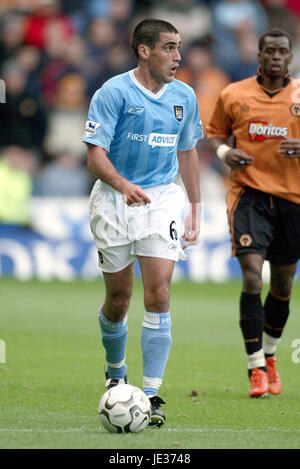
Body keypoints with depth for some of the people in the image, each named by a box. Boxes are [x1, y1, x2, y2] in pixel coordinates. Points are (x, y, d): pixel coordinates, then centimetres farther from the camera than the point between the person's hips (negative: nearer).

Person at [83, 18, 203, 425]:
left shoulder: (184, 97, 6)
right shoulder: (114, 93, -10)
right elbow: (95, 155, -15)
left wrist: (195, 208, 17)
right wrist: (123, 185, -33)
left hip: (163, 198, 2)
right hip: (115, 199, -2)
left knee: (159, 292, -13)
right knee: (118, 297, 7)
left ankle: (151, 394, -12)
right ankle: (115, 375, 35)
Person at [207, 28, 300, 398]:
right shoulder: (234, 95, 3)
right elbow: (214, 132, 15)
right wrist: (224, 151, -6)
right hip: (249, 192, -2)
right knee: (252, 275, -17)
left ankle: (269, 356, 34)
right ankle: (256, 368, -15)